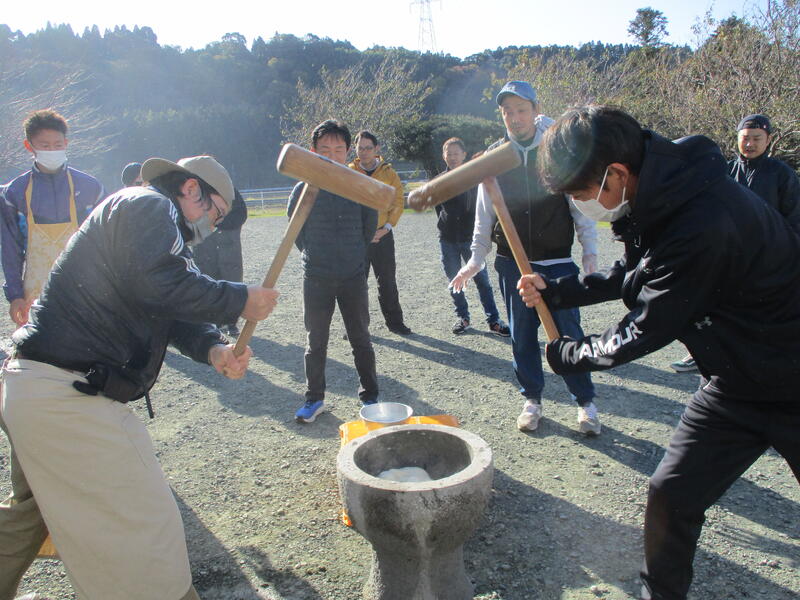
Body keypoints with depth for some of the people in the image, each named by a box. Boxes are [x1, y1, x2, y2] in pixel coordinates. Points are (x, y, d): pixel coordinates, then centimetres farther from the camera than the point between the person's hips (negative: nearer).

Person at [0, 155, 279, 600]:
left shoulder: (163, 232, 22)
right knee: (146, 527, -4)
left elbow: (176, 314, 11)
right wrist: (240, 300, -15)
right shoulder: (148, 205, -9)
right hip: (67, 394, -11)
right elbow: (161, 287, -26)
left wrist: (213, 350, -8)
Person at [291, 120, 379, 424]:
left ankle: (370, 396, 24)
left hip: (353, 277, 0)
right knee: (316, 341, 9)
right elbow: (295, 229, 9)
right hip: (316, 279, 0)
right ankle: (314, 398, 24)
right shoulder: (303, 189, -4)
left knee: (360, 339, 10)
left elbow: (370, 223, 11)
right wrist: (314, 256, 11)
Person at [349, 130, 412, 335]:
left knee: (387, 281, 9)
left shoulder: (389, 173, 3)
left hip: (383, 235, 1)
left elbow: (398, 203, 2)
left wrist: (387, 227, -9)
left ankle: (394, 321, 21)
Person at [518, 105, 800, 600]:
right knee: (671, 495, 7)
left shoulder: (702, 224, -34)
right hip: (735, 382, 8)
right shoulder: (657, 198, -6)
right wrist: (554, 291, 4)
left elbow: (646, 330, -25)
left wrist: (566, 355, -9)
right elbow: (631, 276, 12)